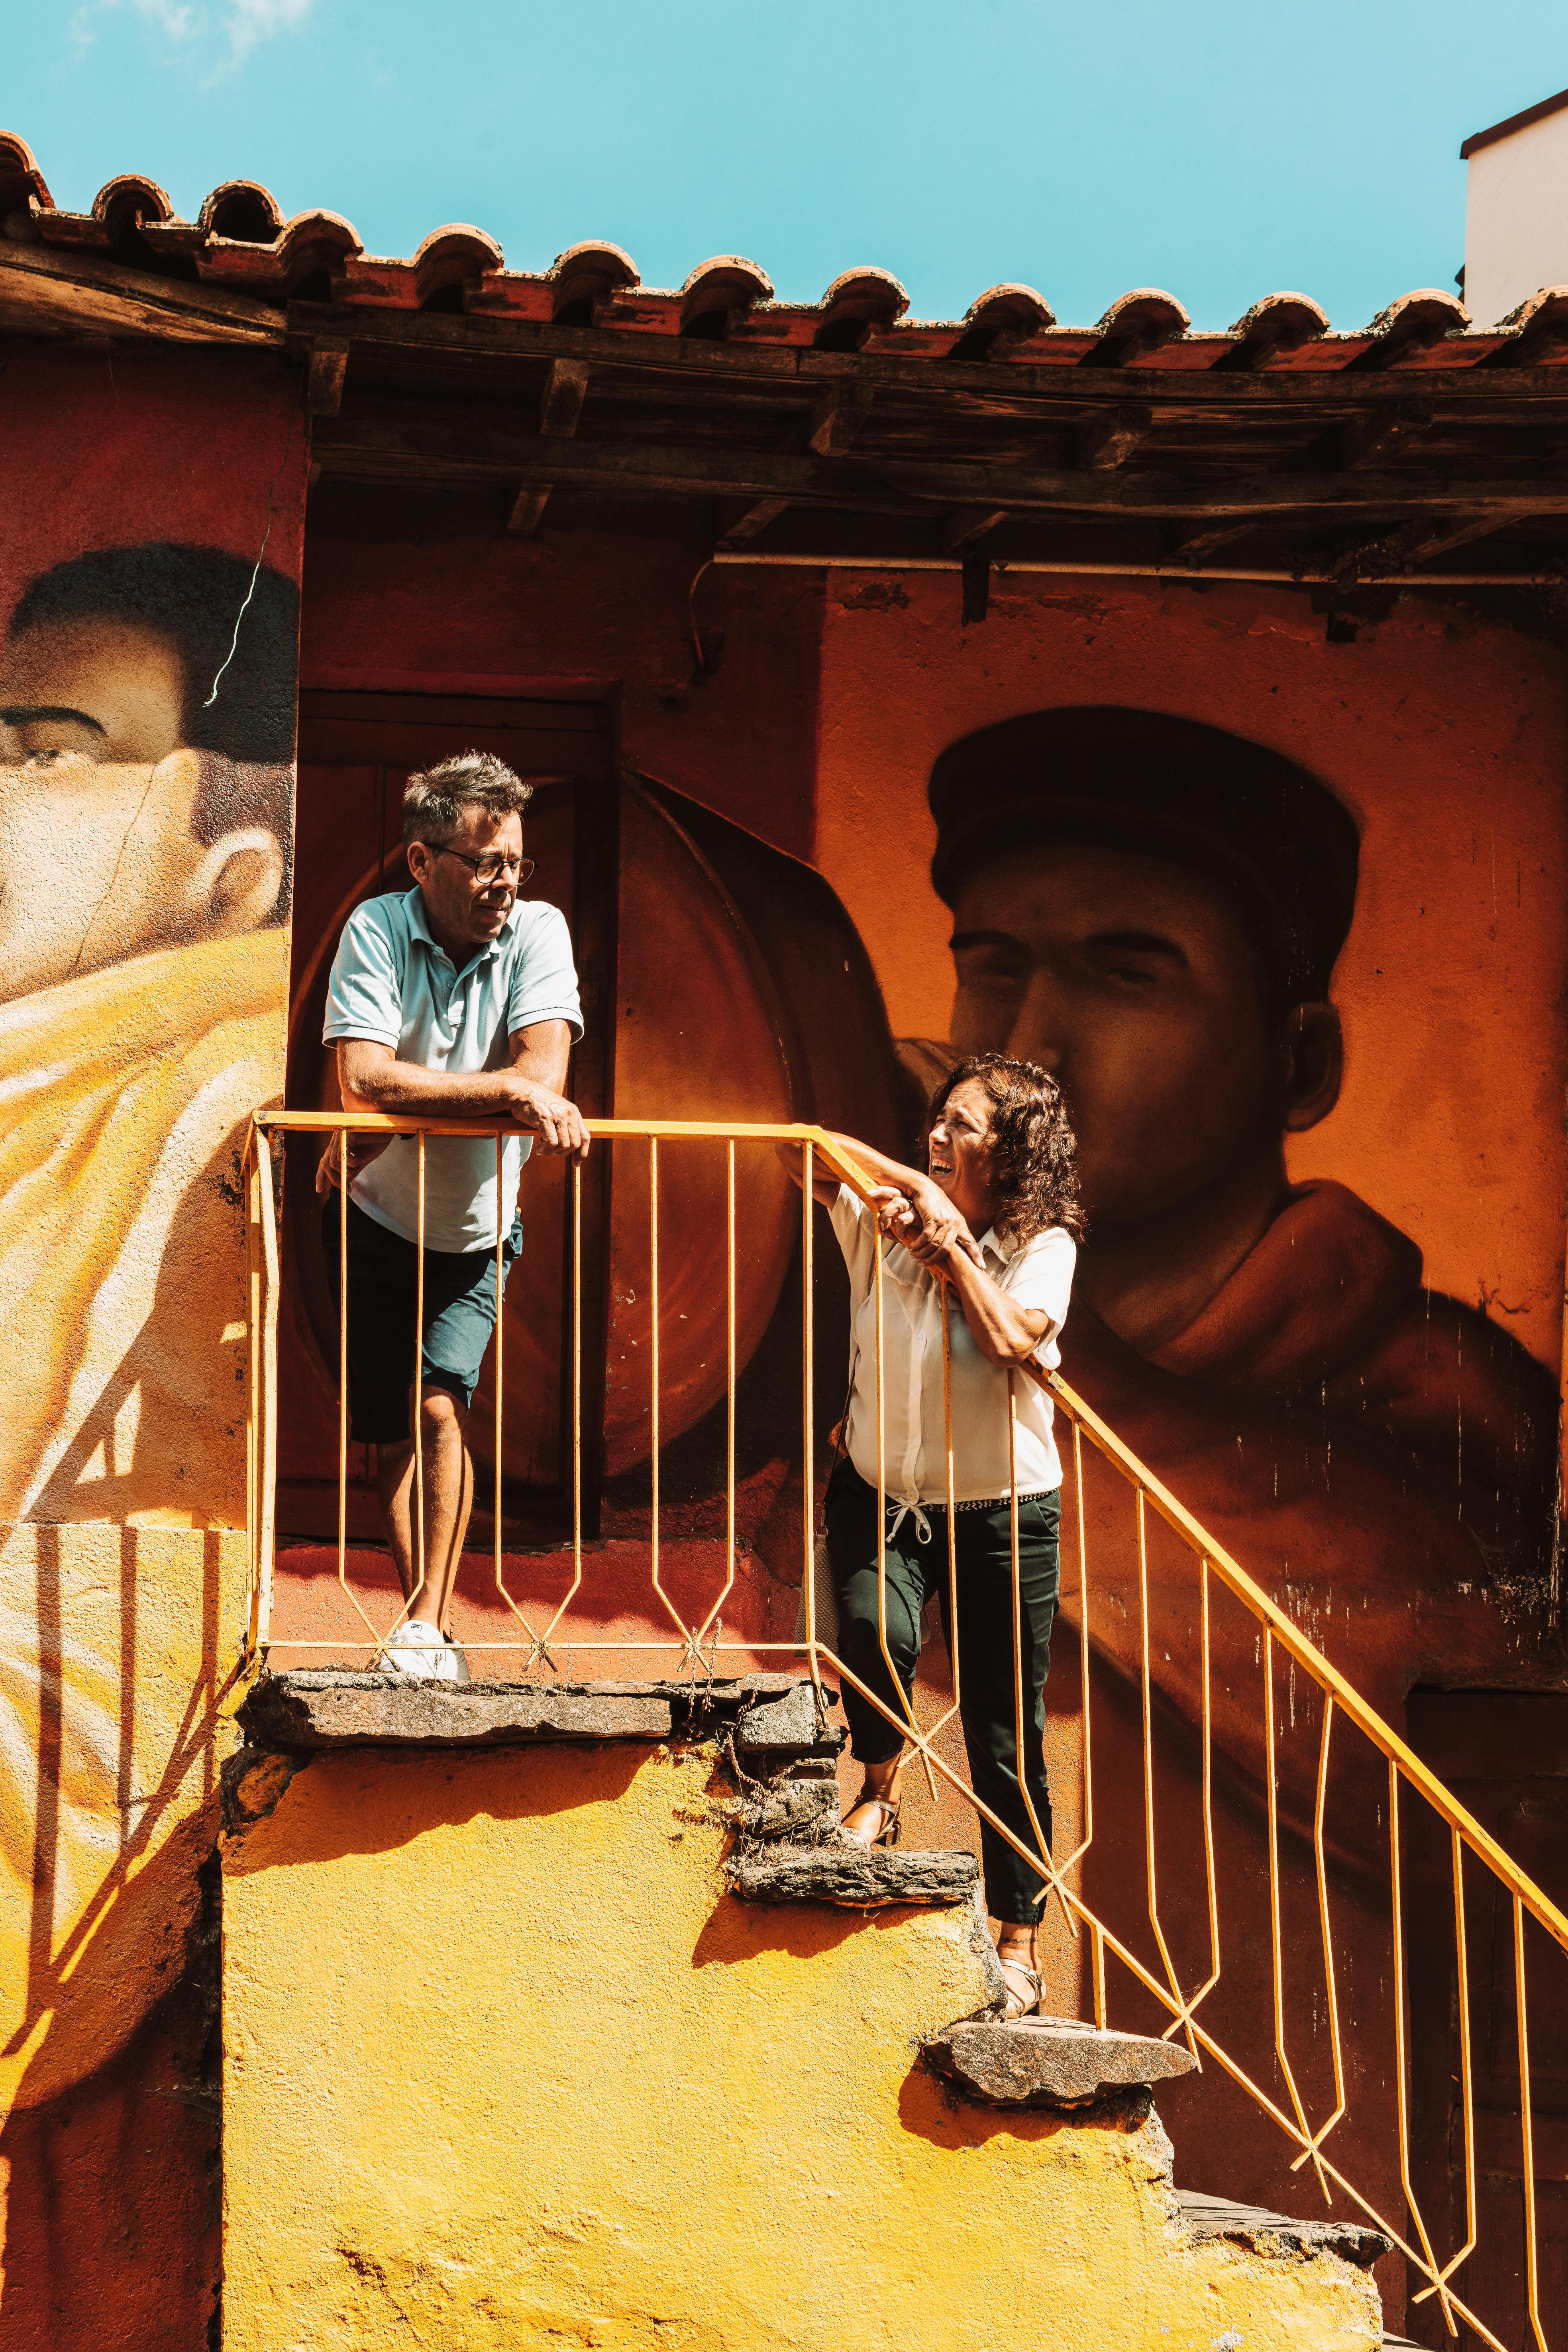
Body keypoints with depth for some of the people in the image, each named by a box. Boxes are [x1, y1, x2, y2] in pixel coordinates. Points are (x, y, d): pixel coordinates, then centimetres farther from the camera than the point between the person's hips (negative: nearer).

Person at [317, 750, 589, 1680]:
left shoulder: (538, 932, -16)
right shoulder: (376, 931, -19)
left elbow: (545, 1072, -29)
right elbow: (363, 1079, -31)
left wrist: (403, 1114, -34)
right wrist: (510, 1092, -36)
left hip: (477, 1230, -1)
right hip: (380, 1224, 1)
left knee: (441, 1403, -18)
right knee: (393, 1433, 7)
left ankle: (429, 1628, -12)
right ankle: (425, 1635, 19)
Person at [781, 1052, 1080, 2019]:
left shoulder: (1044, 1247, -6)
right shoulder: (889, 1218, -1)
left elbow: (1012, 1341, -24)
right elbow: (803, 1152, -12)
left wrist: (952, 1245, -21)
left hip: (1003, 1513, -1)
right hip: (884, 1497, 1)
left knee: (1005, 1734, 4)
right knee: (874, 1629, -30)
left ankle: (1020, 1939, 20)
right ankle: (879, 1791, 1)